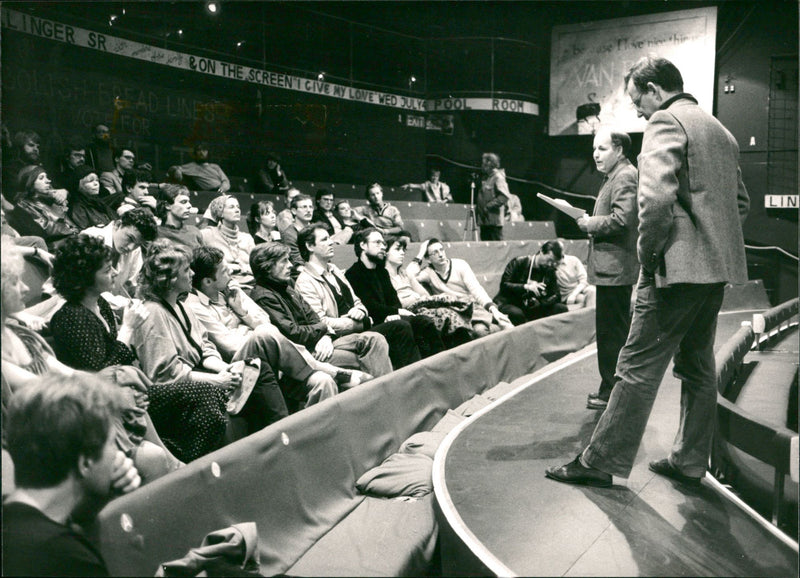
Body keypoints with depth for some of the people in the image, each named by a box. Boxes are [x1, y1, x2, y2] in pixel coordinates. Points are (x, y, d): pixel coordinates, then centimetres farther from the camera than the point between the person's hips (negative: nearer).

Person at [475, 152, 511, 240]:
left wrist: (489, 206, -19)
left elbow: (505, 196, -18)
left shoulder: (498, 177, -7)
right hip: (484, 220, 9)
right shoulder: (485, 178, 18)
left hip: (494, 220, -8)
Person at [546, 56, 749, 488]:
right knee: (698, 367, 15)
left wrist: (648, 255, -13)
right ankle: (690, 463, 24)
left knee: (639, 367, -6)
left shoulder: (666, 121, -8)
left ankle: (600, 462, 1)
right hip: (719, 267, 10)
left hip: (680, 266, -9)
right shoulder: (720, 130, 21)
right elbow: (740, 202, 24)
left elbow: (657, 196, -23)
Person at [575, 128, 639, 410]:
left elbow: (622, 220, -24)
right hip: (613, 267, 11)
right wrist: (591, 222, 10)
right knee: (614, 330, 16)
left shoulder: (625, 177, -13)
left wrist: (590, 224, -12)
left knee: (611, 332, -5)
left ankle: (611, 392, 2)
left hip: (614, 268, -11)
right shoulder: (615, 177, 20)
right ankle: (611, 388, 26)